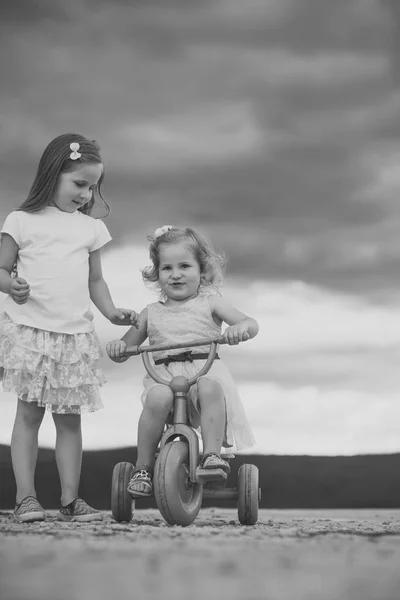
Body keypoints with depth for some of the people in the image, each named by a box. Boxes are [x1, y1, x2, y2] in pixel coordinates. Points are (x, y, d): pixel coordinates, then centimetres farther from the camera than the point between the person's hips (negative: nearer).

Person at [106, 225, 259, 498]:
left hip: (204, 369, -1)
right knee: (158, 397, -34)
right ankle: (143, 468, -22)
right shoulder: (151, 313, 20)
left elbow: (251, 323, 3)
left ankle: (212, 454, -33)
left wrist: (240, 327, -22)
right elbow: (126, 348, 22)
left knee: (210, 389, -38)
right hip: (163, 375, 1)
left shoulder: (210, 303, 14)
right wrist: (117, 347, -3)